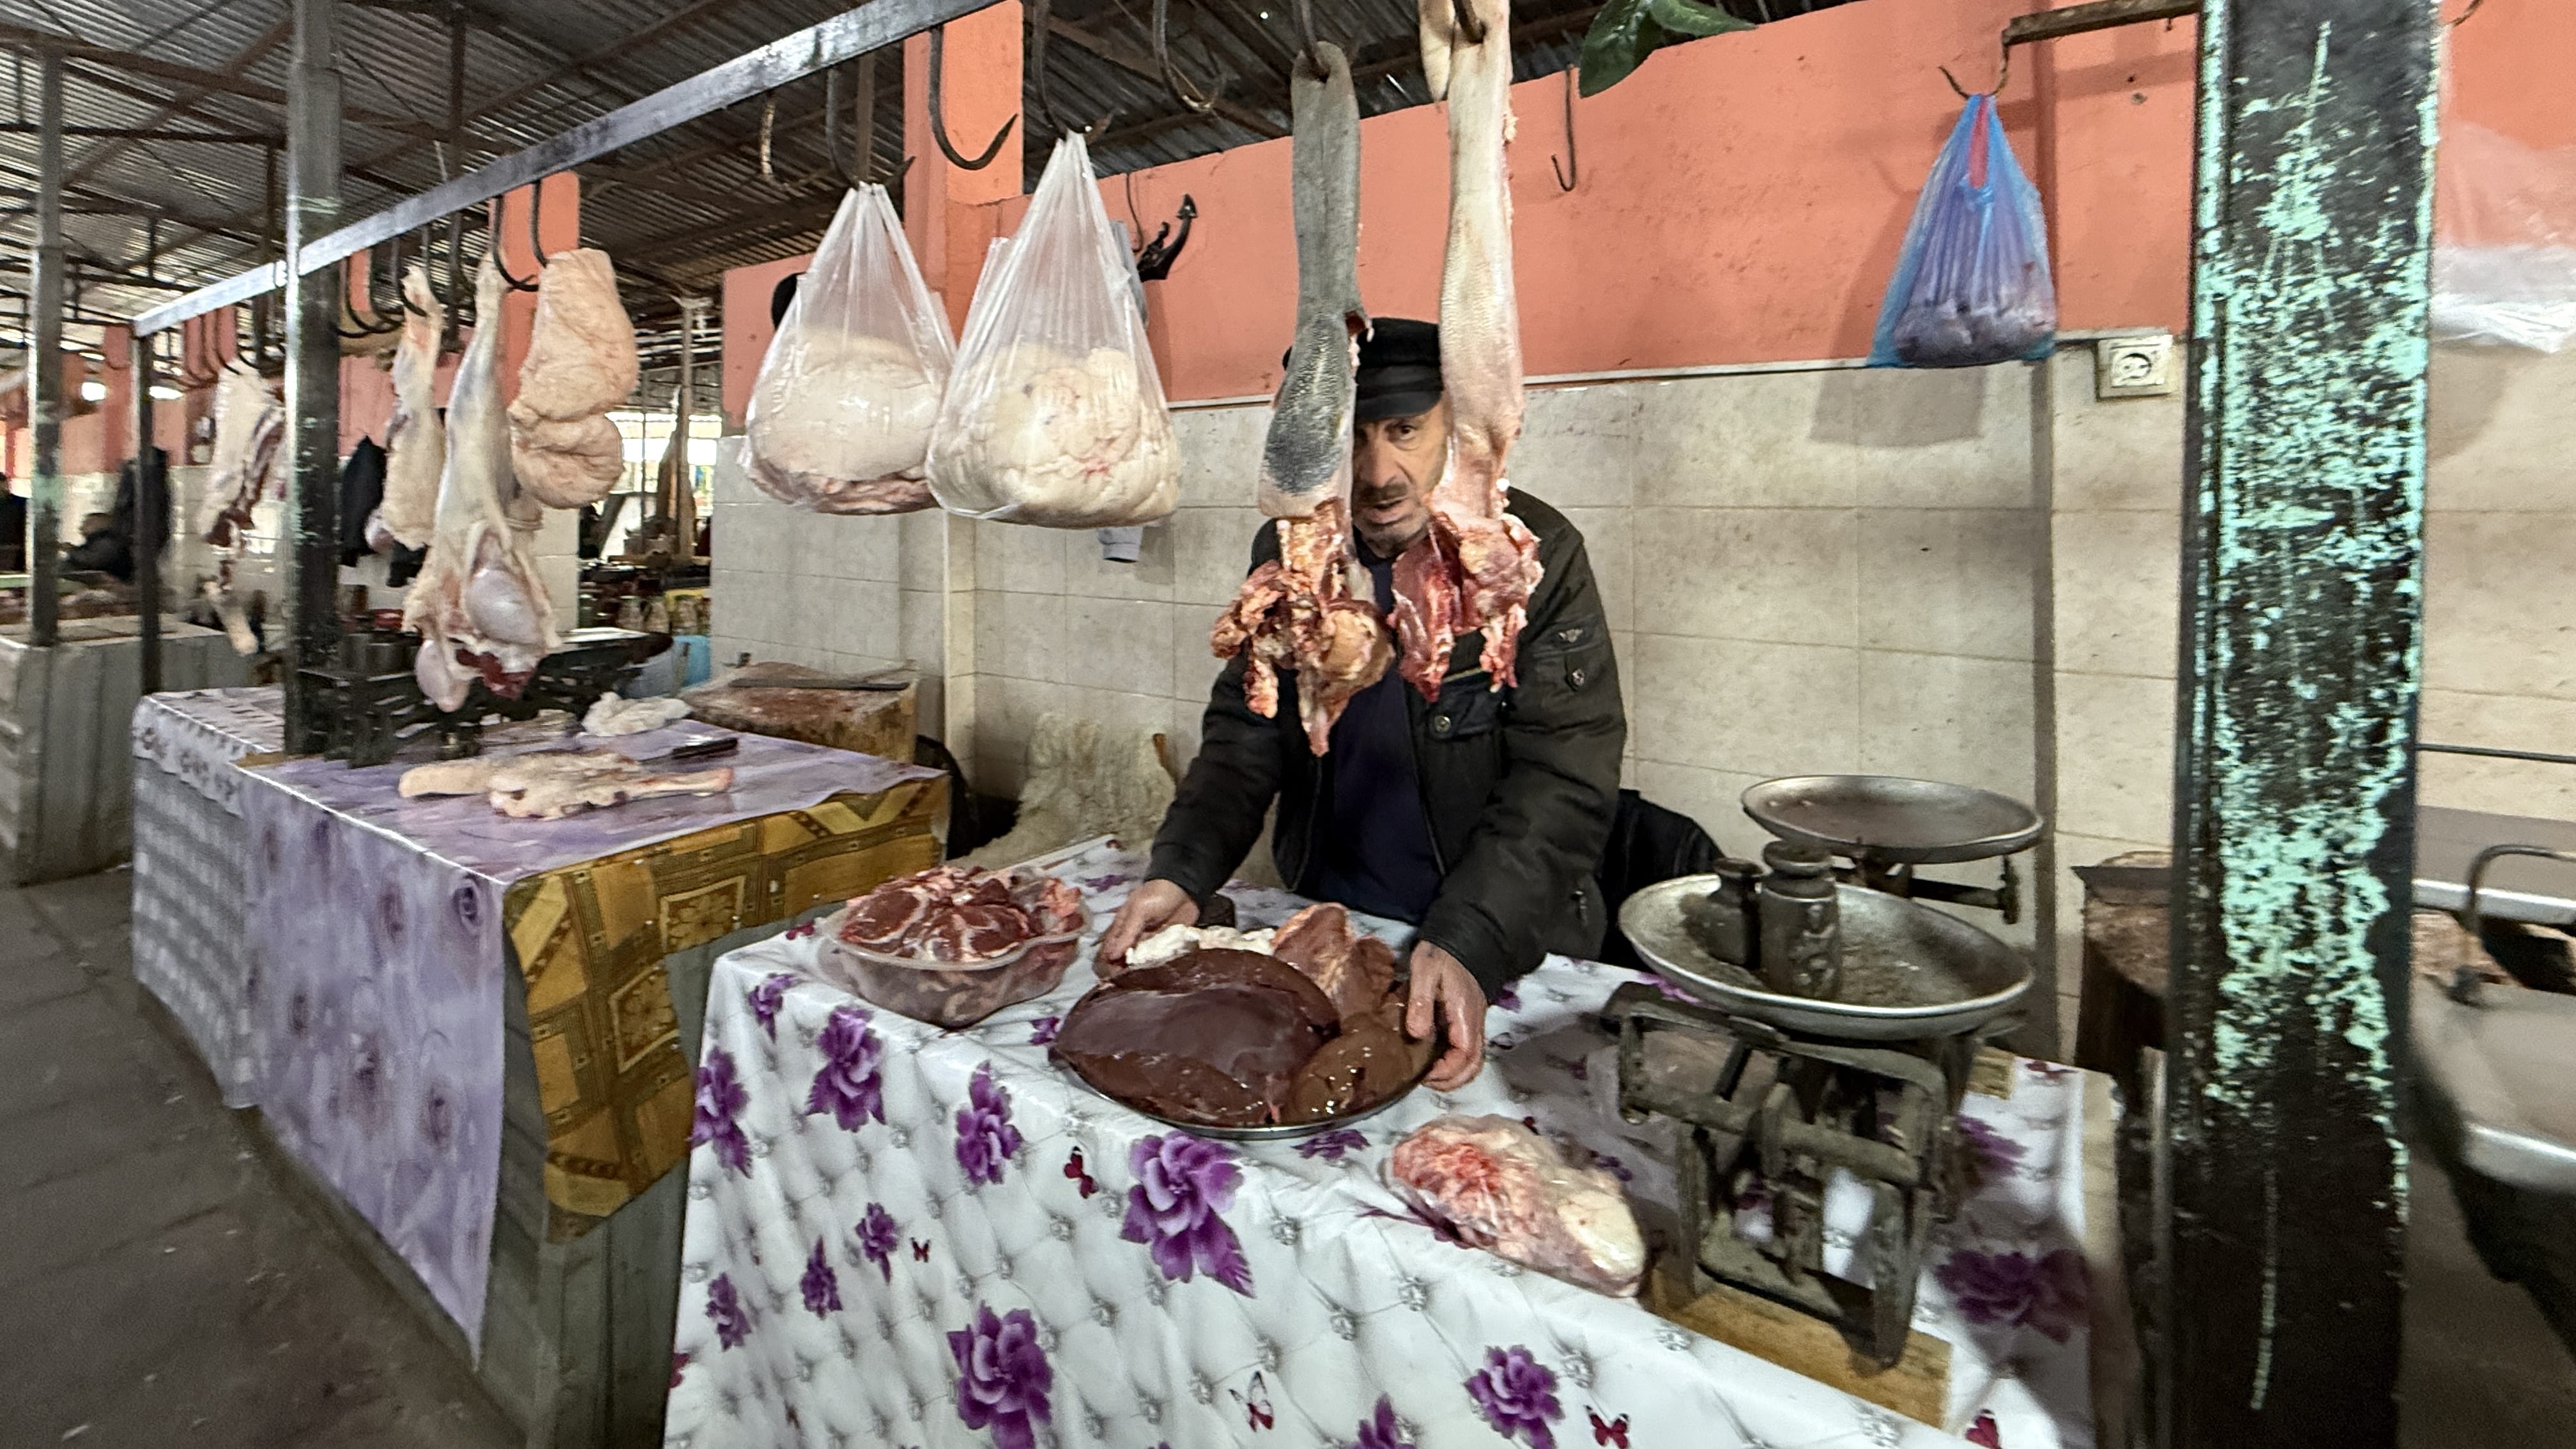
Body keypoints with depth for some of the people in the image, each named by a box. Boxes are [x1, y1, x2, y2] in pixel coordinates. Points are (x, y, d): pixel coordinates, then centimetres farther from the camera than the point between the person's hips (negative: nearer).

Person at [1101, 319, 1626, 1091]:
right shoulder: (1286, 552, 1)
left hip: (1505, 956, -3)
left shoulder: (1534, 555, -11)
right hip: (1322, 927, 4)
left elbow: (1564, 780, -16)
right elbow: (1244, 736, 3)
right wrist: (1180, 873, -13)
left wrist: (1468, 945, -29)